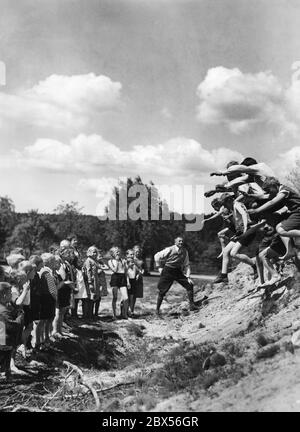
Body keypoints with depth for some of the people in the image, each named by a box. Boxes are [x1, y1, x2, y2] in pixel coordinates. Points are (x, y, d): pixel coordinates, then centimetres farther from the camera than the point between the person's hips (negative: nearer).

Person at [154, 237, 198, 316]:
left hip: (178, 271, 4)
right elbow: (157, 256, -5)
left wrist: (188, 277, 0)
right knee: (162, 291, -1)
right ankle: (157, 309, 14)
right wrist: (160, 267, -2)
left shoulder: (185, 252, -1)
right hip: (168, 271, -4)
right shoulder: (169, 250, -14)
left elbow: (186, 265, 8)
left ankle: (192, 305, 3)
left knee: (189, 285, -7)